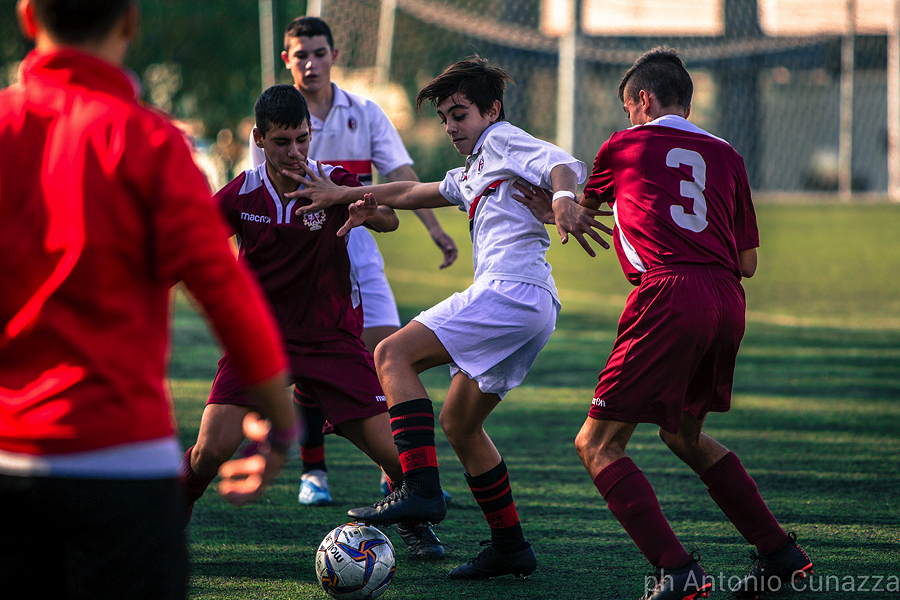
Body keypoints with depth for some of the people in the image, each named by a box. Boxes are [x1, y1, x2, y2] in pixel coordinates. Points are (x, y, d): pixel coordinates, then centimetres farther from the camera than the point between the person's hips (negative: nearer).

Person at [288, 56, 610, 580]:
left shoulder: (502, 140, 4)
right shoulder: (472, 175, 33)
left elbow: (561, 164, -15)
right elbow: (410, 193, 44)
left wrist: (563, 197, -37)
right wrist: (341, 196, 41)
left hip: (511, 291, -10)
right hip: (532, 312, 10)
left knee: (394, 353, -15)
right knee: (459, 424, 17)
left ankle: (421, 489, -29)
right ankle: (510, 547, 18)